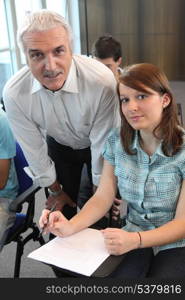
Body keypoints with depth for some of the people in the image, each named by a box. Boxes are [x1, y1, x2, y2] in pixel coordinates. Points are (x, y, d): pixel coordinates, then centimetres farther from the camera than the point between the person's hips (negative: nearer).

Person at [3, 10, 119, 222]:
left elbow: (102, 144, -23)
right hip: (58, 145, 2)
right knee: (64, 210, 11)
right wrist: (55, 190, -1)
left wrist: (99, 190, -10)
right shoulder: (14, 93, -28)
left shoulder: (102, 81, -36)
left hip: (96, 146, -1)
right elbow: (33, 149, -13)